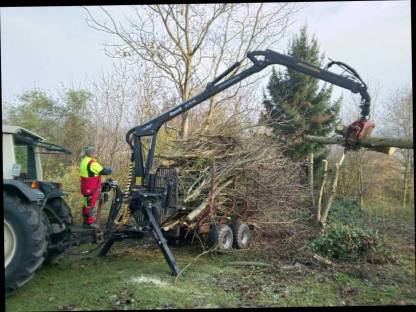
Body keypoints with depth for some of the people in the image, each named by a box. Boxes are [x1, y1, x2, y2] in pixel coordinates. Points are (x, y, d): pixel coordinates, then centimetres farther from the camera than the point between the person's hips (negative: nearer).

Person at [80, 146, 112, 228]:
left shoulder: (85, 160, 10)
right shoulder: (92, 163, -21)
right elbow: (103, 171, -23)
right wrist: (109, 170, -4)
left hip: (86, 187, 10)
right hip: (91, 188, -10)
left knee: (87, 205, 19)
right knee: (90, 205, -1)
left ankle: (86, 221, 31)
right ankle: (89, 222, 7)